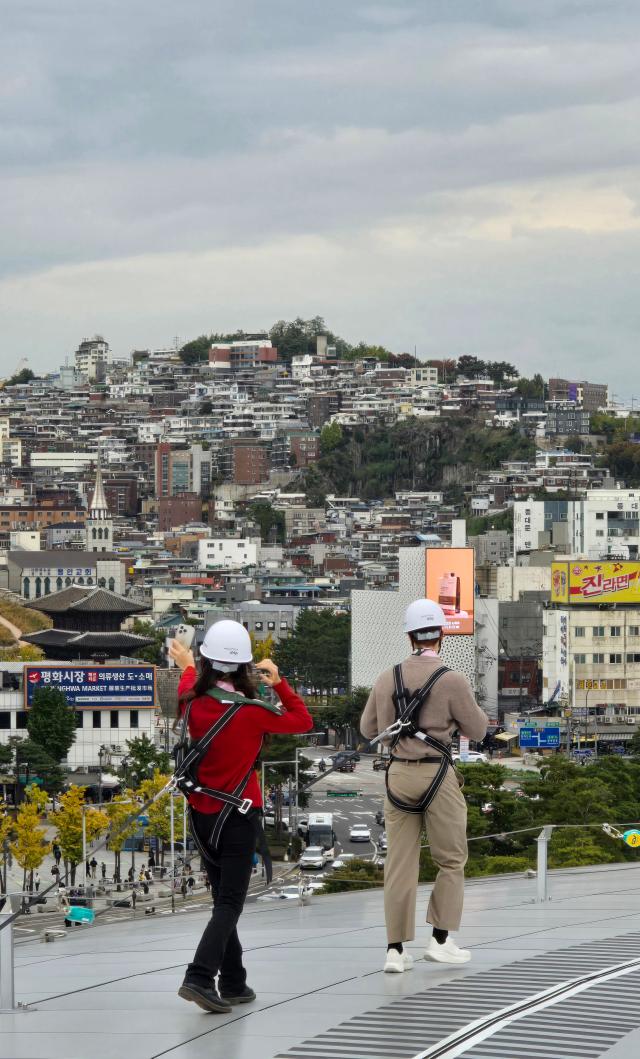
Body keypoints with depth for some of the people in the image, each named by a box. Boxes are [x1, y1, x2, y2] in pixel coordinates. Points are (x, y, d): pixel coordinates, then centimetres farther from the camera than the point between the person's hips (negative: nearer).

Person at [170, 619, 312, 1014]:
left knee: (223, 899, 16)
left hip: (202, 815, 5)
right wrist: (279, 683, -2)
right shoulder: (253, 712, -18)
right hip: (239, 817, -5)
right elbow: (304, 721, -3)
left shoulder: (194, 705, -6)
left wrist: (187, 667, 40)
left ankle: (233, 984, 20)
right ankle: (200, 977, -20)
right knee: (230, 902, -3)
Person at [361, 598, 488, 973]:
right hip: (437, 776, -4)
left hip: (398, 774, 4)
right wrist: (469, 704, 17)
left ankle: (396, 949, 3)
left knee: (400, 863, 5)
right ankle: (441, 940, 8)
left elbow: (368, 729, 13)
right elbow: (476, 729, -1)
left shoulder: (387, 679, 2)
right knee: (452, 860, 11)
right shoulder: (453, 681, -11)